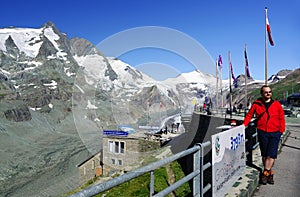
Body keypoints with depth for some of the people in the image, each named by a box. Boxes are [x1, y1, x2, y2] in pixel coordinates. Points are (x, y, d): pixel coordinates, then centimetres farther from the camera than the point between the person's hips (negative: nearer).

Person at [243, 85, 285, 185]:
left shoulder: (277, 104, 4)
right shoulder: (256, 104, 3)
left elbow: (281, 118, 8)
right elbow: (249, 115, 8)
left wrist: (281, 130, 0)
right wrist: (243, 125, -2)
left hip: (275, 133, 0)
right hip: (262, 132, 0)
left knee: (272, 154, -8)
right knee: (264, 154, 7)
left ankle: (265, 173, 1)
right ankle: (270, 172, 20)